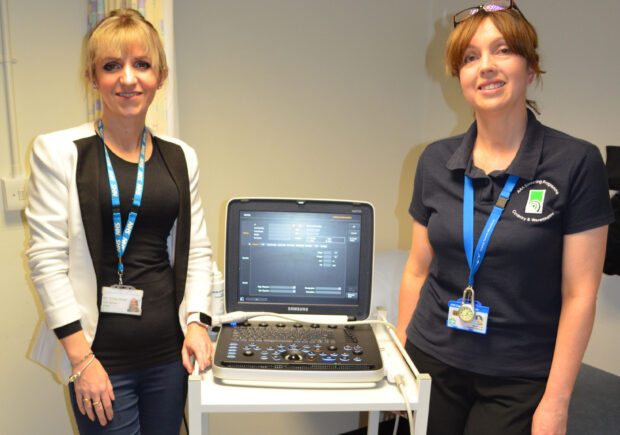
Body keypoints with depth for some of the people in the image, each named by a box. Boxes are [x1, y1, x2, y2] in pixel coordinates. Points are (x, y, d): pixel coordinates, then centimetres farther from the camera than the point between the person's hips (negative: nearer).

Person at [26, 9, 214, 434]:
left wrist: (196, 321, -3)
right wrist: (82, 358, -12)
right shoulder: (59, 152, -4)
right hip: (101, 355, -3)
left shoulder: (180, 157, 6)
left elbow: (197, 249, 8)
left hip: (169, 351, 4)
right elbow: (47, 259, -8)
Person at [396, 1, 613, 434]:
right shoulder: (435, 161, 0)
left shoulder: (577, 163, -10)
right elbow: (418, 271, 4)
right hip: (431, 364, 3)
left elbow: (579, 295, -9)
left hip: (519, 381, -2)